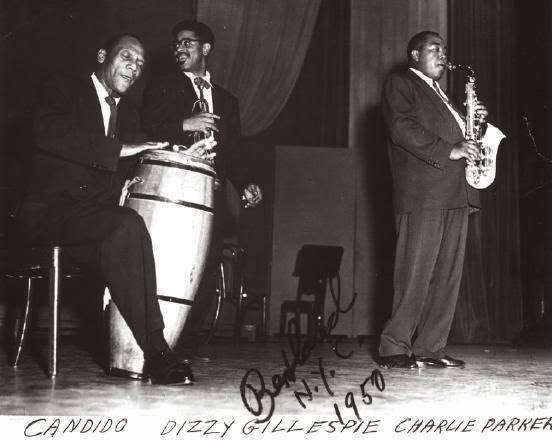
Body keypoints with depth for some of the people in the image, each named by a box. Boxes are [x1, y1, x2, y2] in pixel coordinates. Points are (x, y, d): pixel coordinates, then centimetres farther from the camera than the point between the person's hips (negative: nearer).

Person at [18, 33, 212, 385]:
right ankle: (154, 352, -30)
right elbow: (48, 133, -18)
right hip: (50, 211, -6)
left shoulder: (129, 115, 23)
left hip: (99, 216, 6)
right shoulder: (64, 90, 4)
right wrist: (118, 149, -24)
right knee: (128, 225, -32)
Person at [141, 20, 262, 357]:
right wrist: (184, 124, -20)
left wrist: (245, 185, 0)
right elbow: (148, 130, -4)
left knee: (207, 269, -3)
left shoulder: (227, 101, 22)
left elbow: (233, 153, 17)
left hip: (213, 196, 3)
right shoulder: (161, 88, 13)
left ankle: (188, 341, 10)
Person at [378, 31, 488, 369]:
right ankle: (394, 348, -3)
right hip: (423, 193, -8)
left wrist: (476, 122, 11)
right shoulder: (400, 84, 5)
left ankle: (430, 349, 8)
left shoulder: (442, 96, 30)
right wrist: (448, 151, -17)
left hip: (456, 195, 8)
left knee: (448, 276, 3)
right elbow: (403, 128, -10)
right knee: (416, 274, -10)